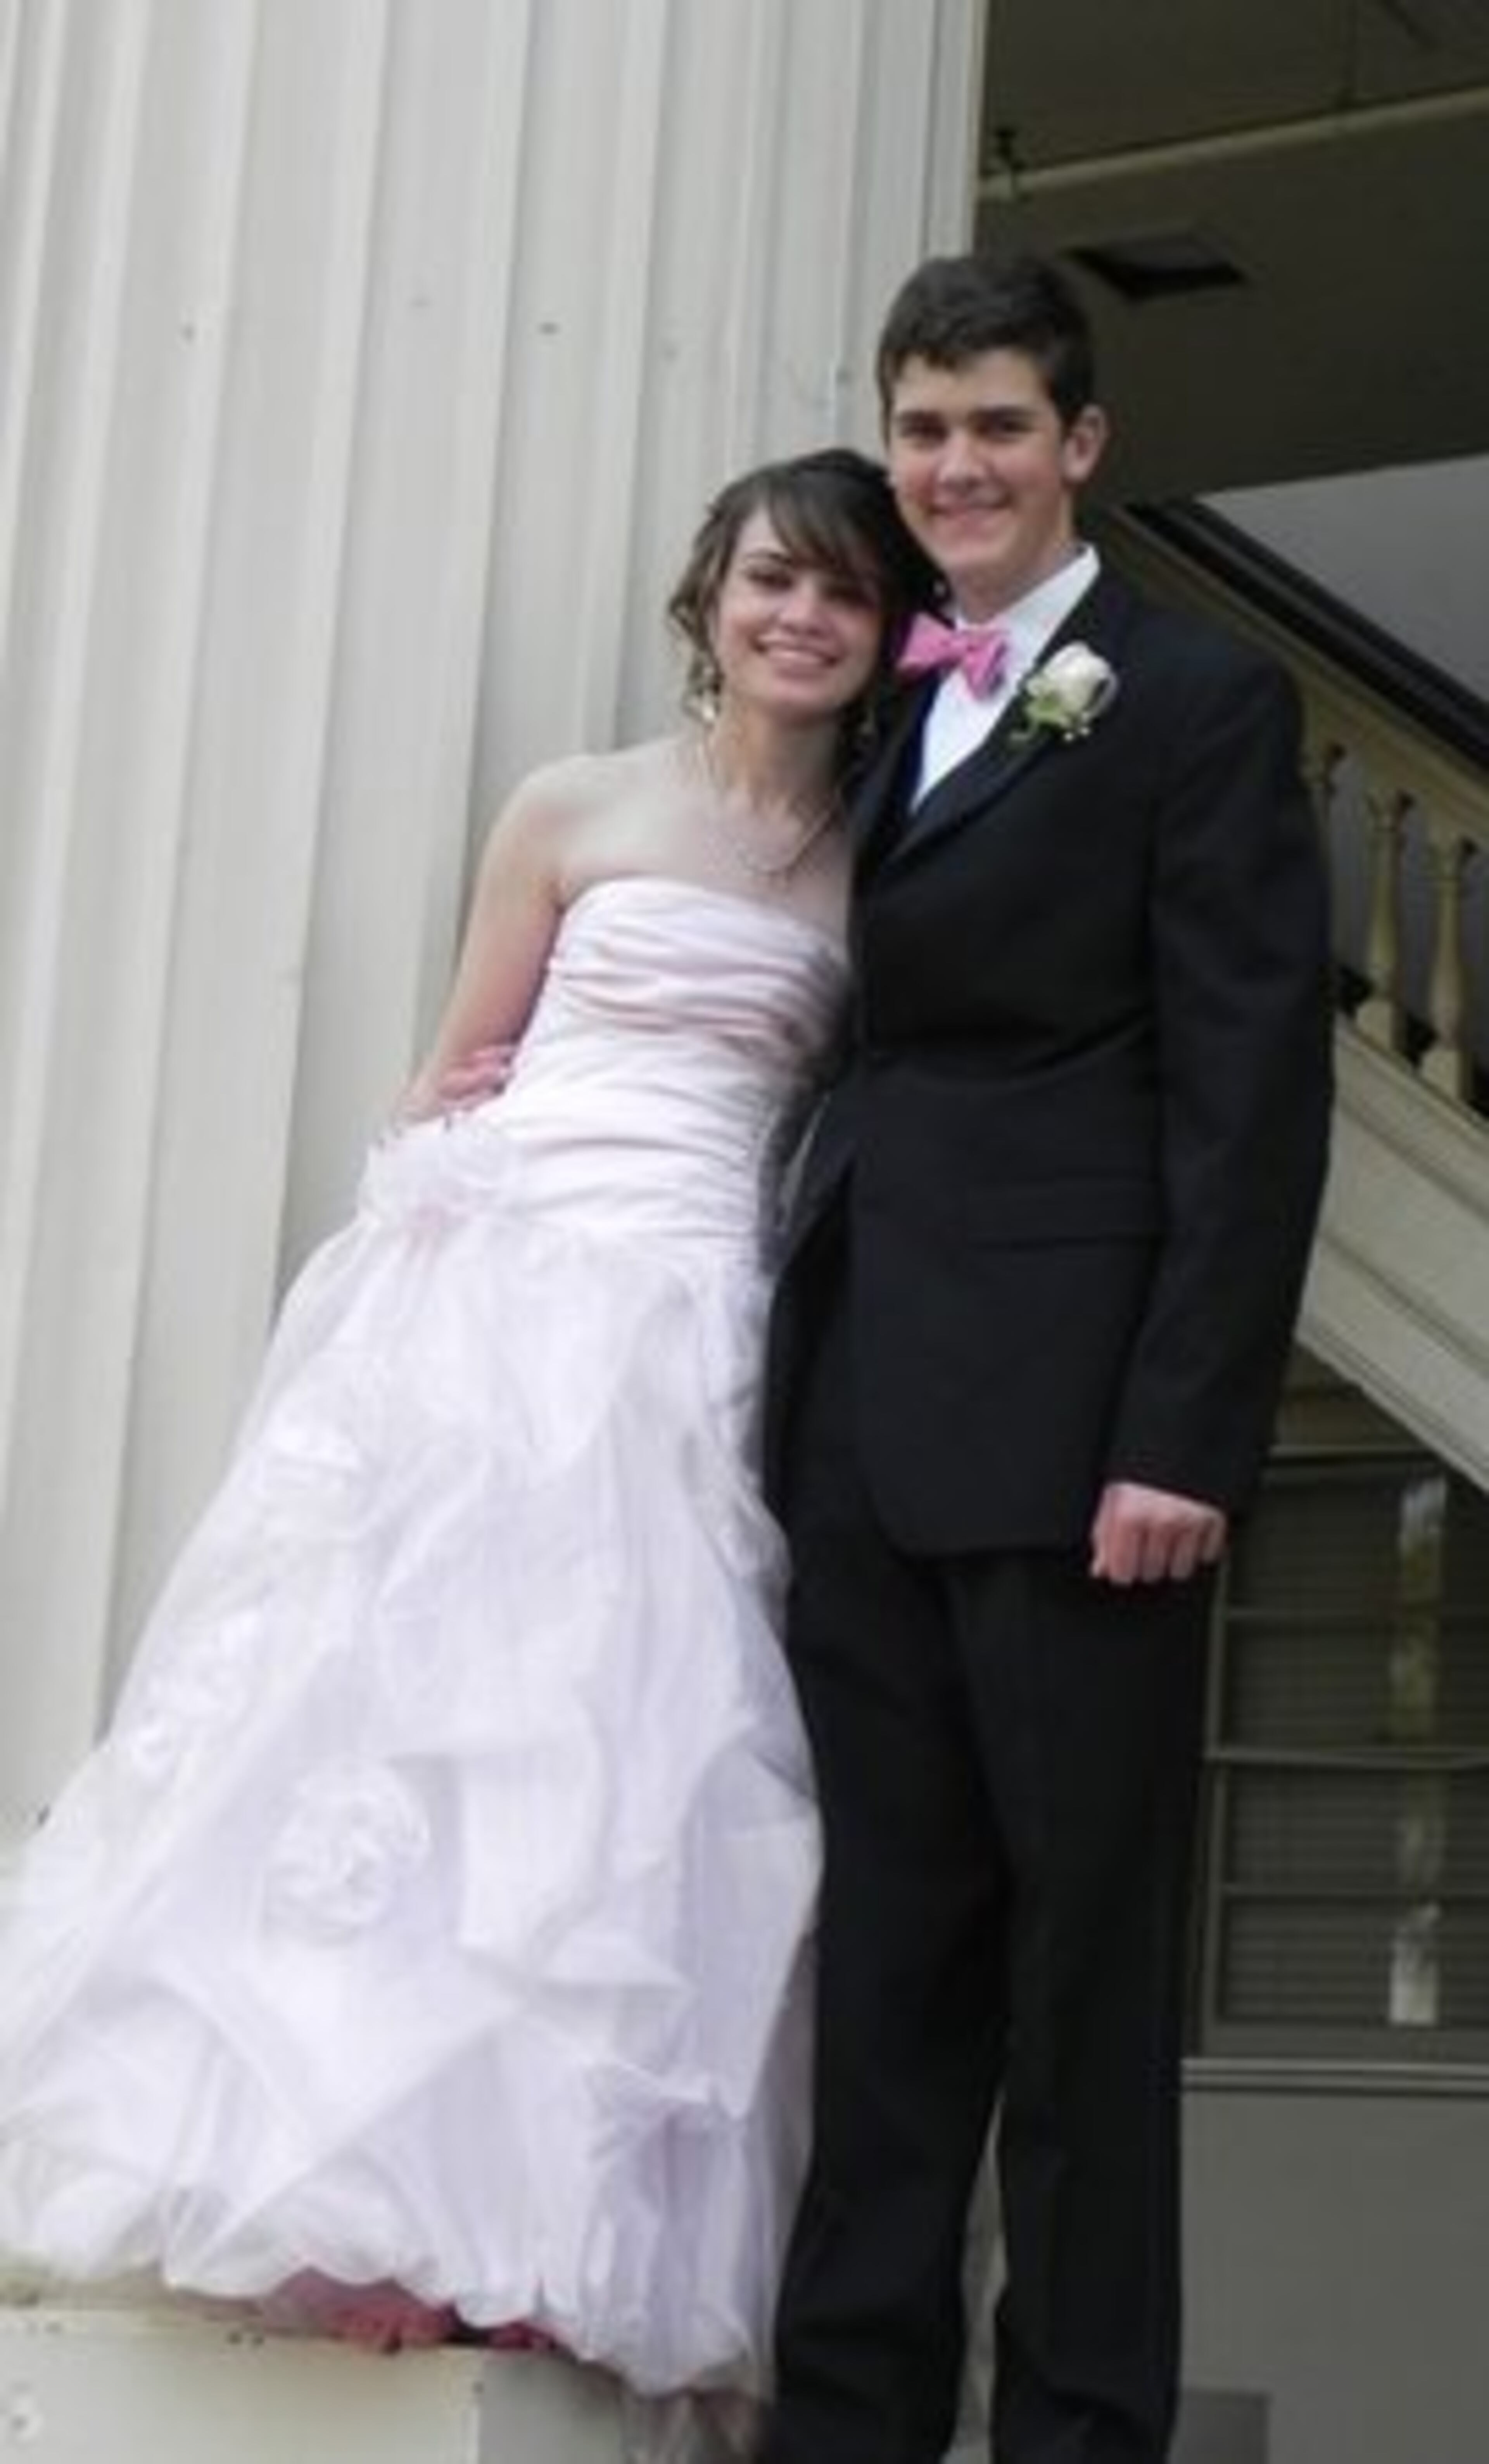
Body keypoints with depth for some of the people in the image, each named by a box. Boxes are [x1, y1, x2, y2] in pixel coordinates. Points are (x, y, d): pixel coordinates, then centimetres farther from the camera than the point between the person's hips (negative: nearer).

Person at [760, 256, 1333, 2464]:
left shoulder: (1199, 701, -1)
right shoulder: (896, 711, 18)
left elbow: (1253, 1096, -8)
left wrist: (1184, 1434, -16)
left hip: (1068, 1415, -6)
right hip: (869, 1408, 6)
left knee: (1084, 1949, 1)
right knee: (888, 1946, 8)